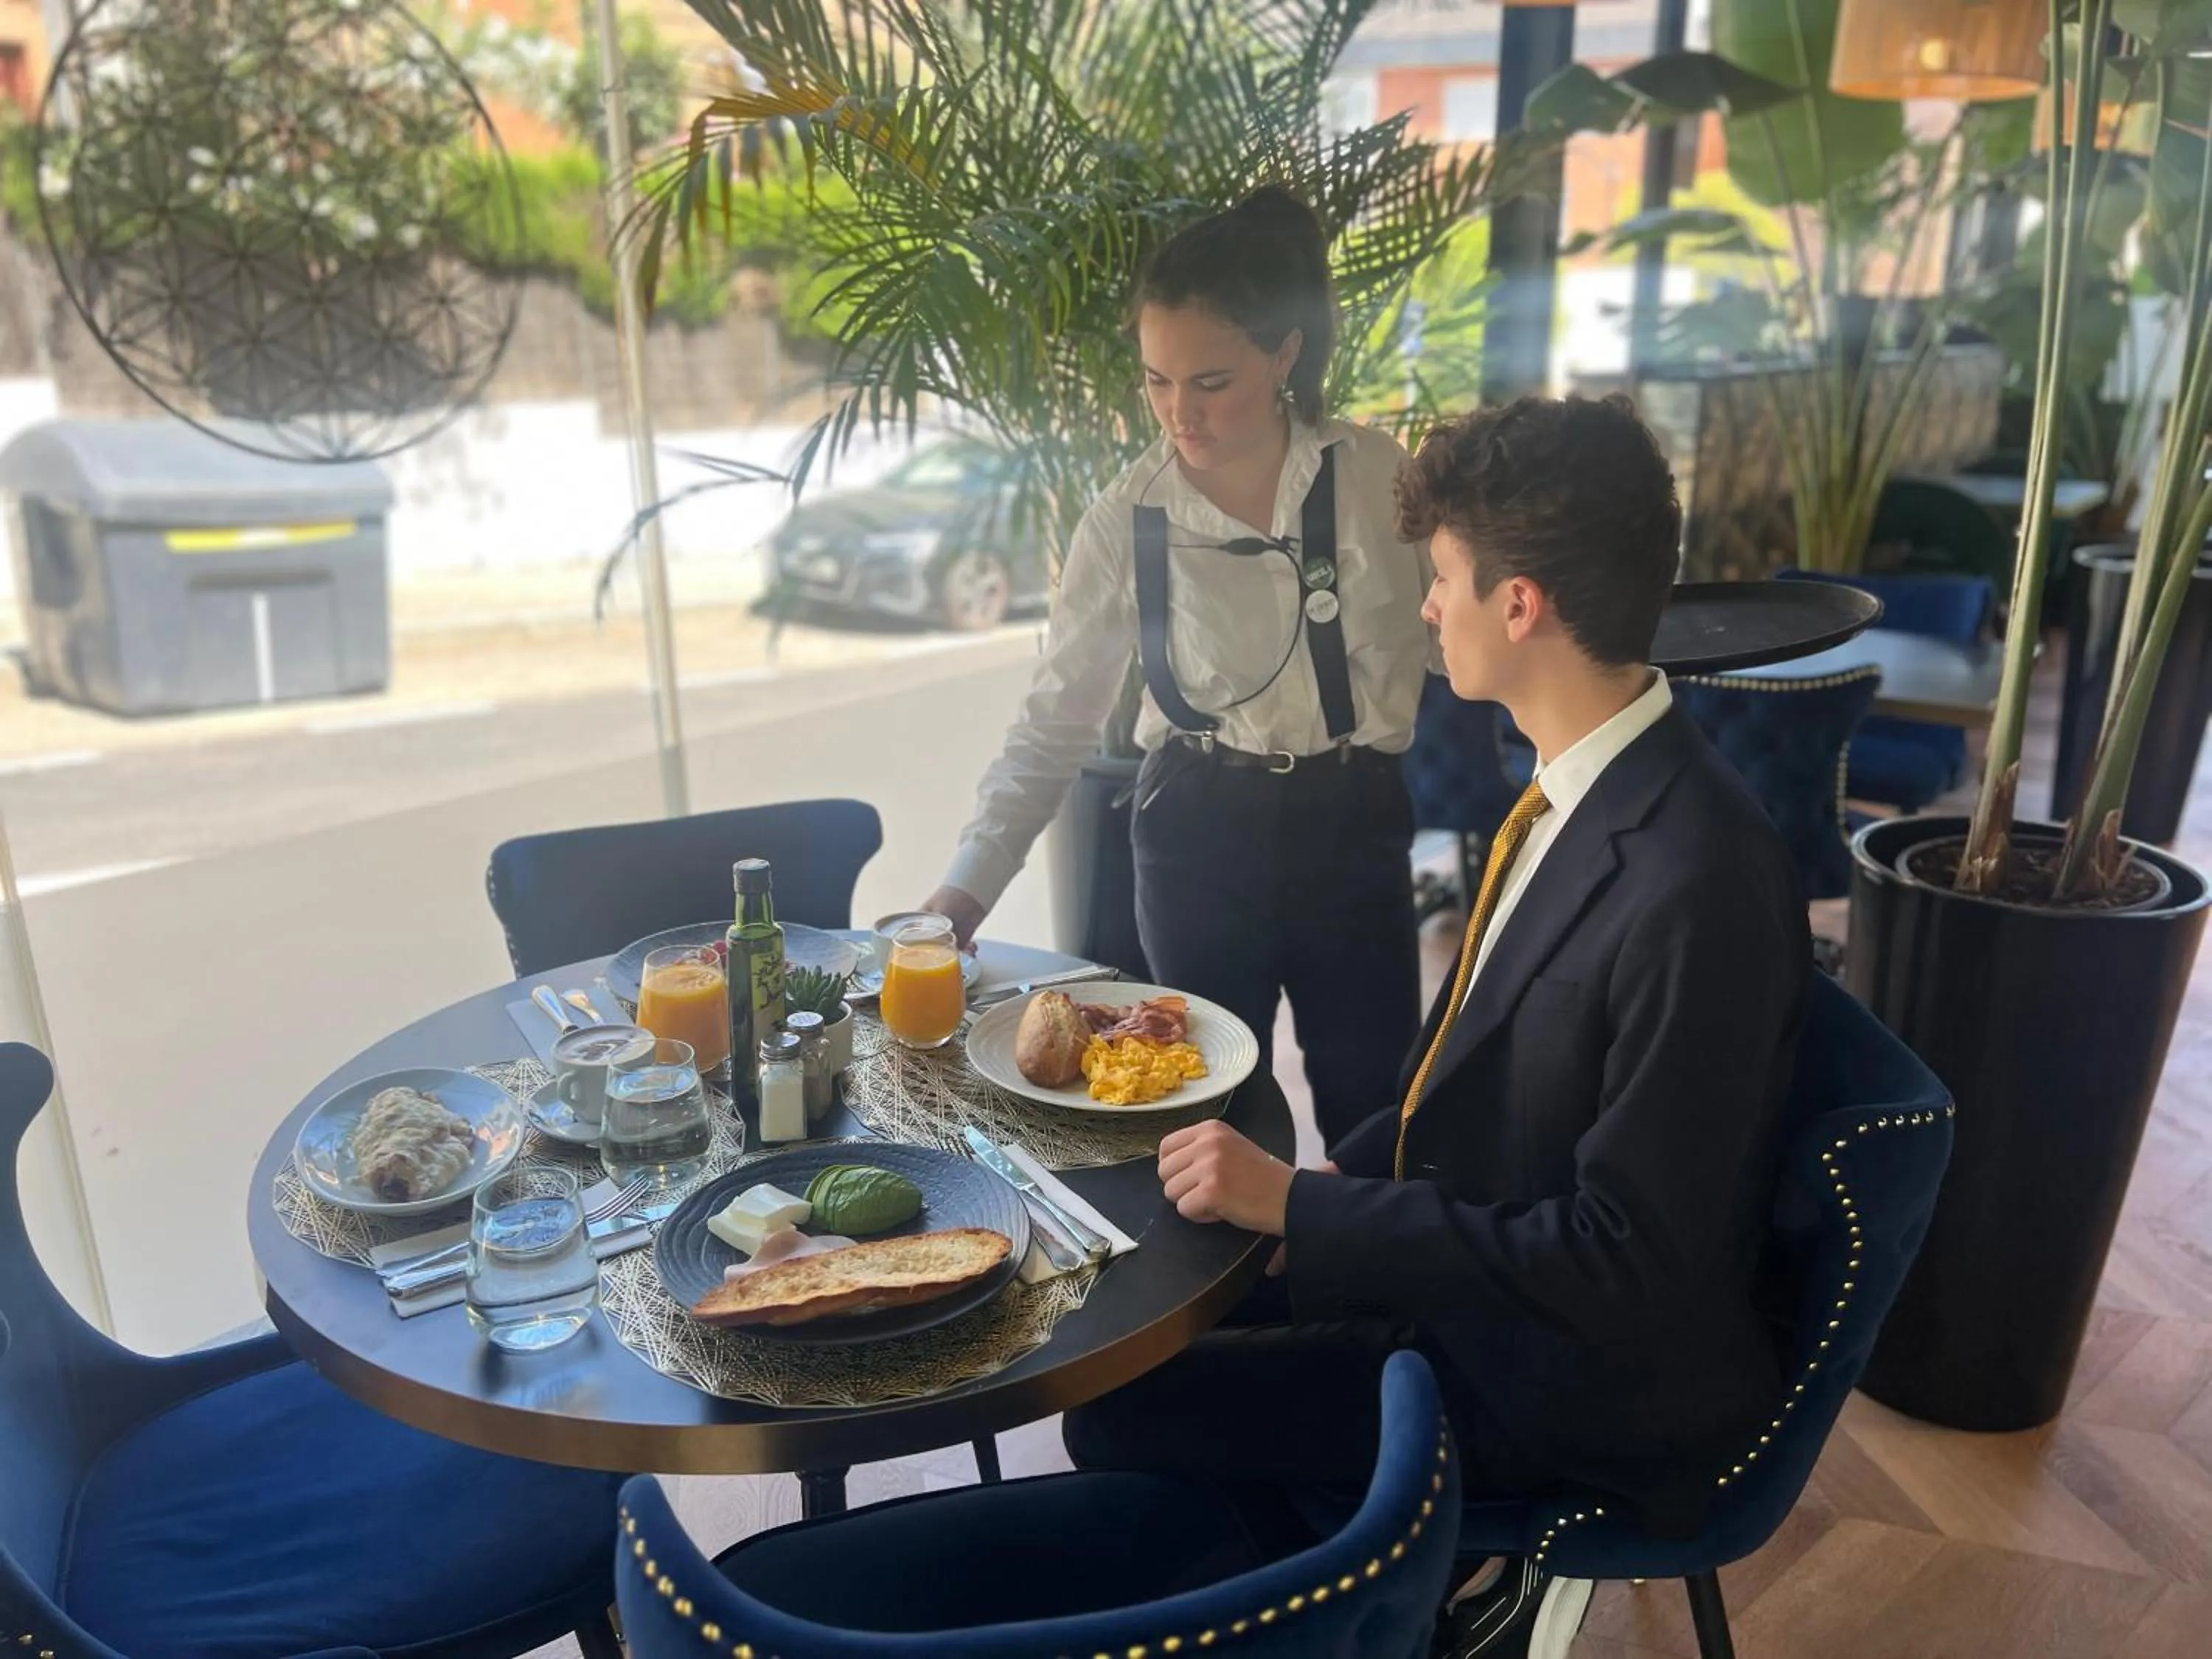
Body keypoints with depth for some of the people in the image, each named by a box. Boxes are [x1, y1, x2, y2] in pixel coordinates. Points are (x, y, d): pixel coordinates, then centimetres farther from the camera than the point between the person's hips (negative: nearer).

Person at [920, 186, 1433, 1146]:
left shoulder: (1379, 477, -8)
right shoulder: (1126, 522, -9)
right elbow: (1056, 723, -5)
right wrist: (968, 887, -13)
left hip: (1353, 827, 1)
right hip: (1199, 833, 0)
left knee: (1375, 1116, 12)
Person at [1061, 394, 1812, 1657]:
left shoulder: (1698, 885, -30)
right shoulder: (1584, 787, -3)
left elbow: (1625, 1259, -26)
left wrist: (1300, 1206, -23)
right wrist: (1325, 1190, -5)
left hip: (1593, 1374, -8)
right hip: (1492, 1257, 8)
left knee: (1119, 1417, -9)